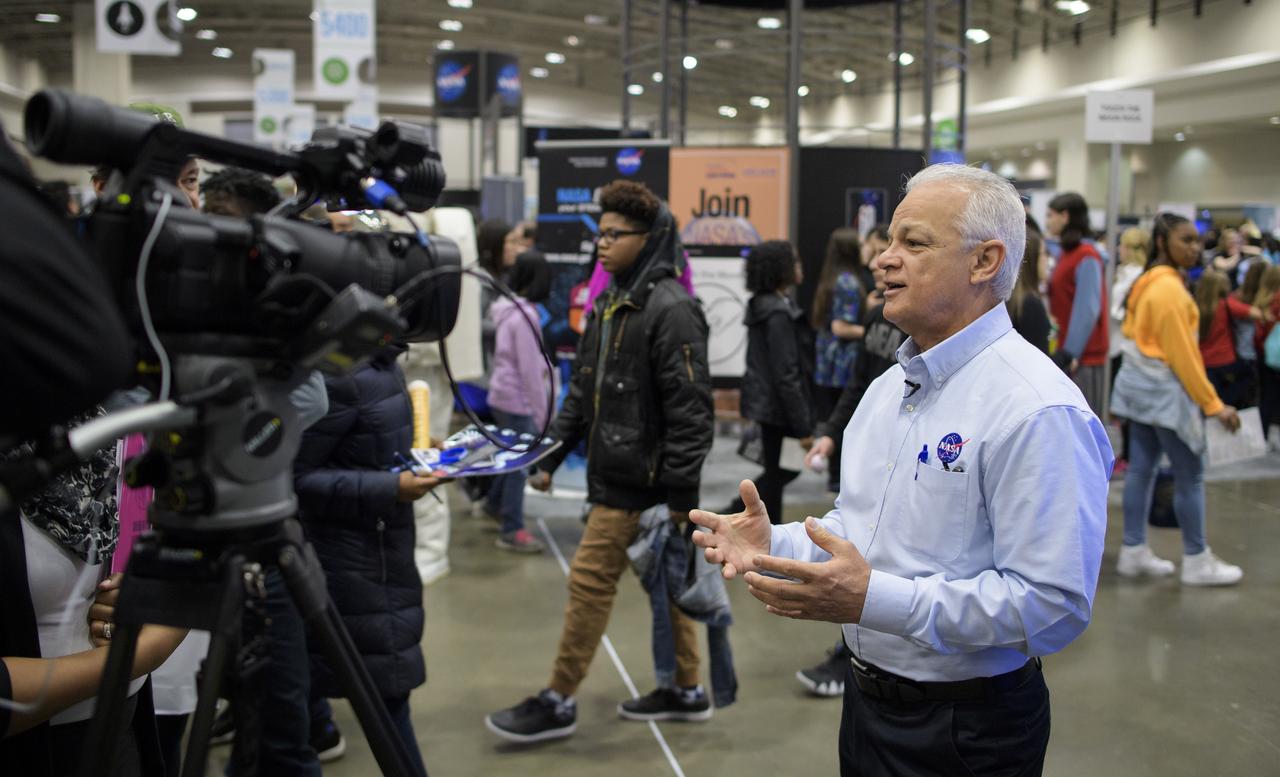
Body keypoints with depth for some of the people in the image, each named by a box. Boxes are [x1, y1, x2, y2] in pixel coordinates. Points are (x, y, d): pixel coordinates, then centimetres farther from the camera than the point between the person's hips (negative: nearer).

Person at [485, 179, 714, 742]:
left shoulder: (670, 309, -17)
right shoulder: (609, 303, 12)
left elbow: (690, 409, -20)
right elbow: (583, 390, 17)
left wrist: (681, 494, -21)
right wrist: (551, 455, 13)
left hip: (641, 481, -9)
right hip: (615, 474, 9)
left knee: (590, 580, -2)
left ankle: (559, 702, 10)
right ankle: (686, 691, 27)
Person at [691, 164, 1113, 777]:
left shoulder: (1038, 410, -22)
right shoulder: (888, 386, 8)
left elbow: (1054, 604, -27)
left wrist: (875, 599, -32)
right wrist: (774, 545, -3)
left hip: (967, 728, -8)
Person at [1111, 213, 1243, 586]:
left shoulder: (1148, 282, 11)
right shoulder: (1171, 288, -18)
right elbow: (1182, 354, -19)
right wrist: (1213, 404, -14)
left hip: (1139, 385, 9)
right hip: (1165, 389, -9)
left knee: (1141, 468, 11)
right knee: (1190, 475, 0)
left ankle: (1134, 553, 16)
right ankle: (1197, 562, 8)